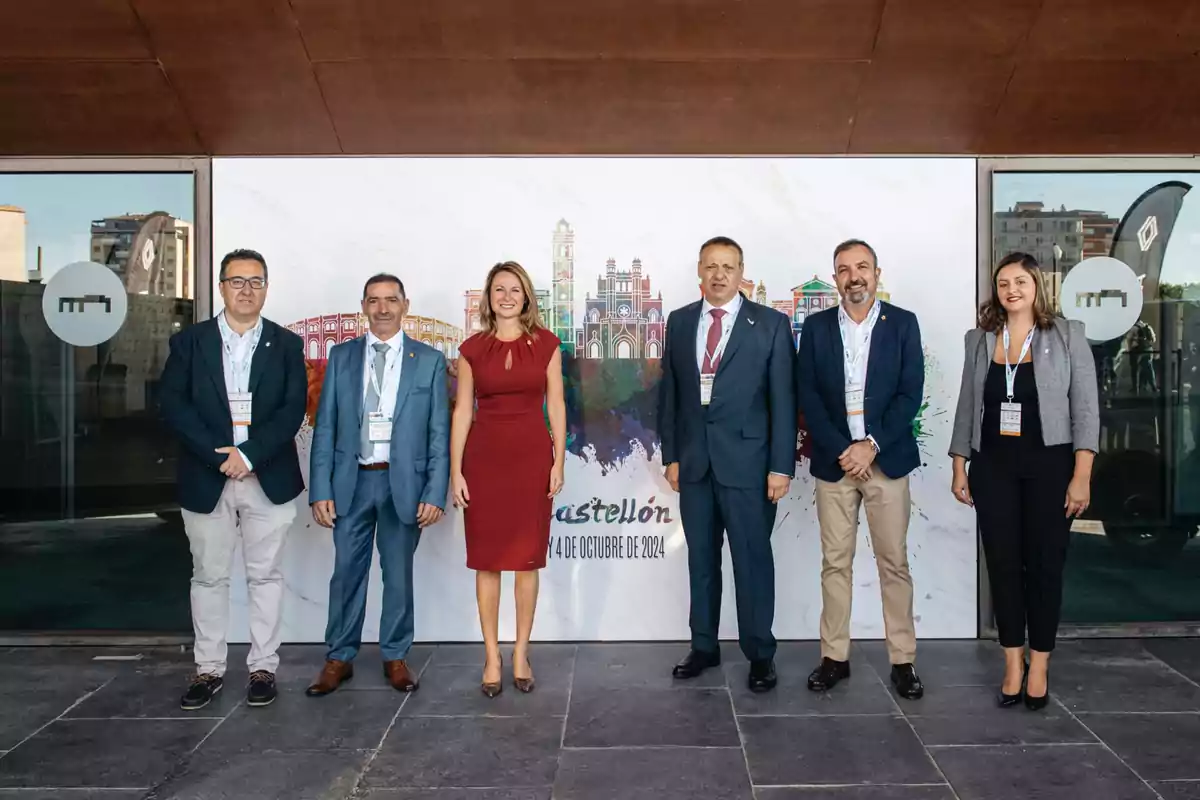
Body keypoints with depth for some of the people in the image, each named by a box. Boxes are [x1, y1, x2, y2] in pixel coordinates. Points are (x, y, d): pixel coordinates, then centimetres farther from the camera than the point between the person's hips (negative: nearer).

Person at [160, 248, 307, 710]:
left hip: (269, 479, 0)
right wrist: (219, 456, -15)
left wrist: (249, 454, -16)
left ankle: (263, 667, 17)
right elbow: (174, 406, -4)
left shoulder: (286, 345, 5)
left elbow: (293, 410, -4)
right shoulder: (189, 342, 5)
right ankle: (209, 669, 21)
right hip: (206, 480, 1)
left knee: (265, 576, 7)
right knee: (208, 577, 9)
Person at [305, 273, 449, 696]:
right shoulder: (341, 356, 6)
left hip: (404, 482, -1)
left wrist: (435, 493, -7)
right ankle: (339, 658, 23)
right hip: (351, 481, 1)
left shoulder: (429, 360, 2)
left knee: (399, 574, 9)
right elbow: (325, 427, 4)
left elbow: (439, 432, -1)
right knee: (346, 574, 8)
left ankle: (395, 657, 25)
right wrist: (320, 490, -3)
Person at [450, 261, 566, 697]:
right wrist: (455, 471, -2)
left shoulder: (546, 344, 3)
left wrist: (558, 463, -2)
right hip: (484, 458, 0)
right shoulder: (472, 349, 4)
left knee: (528, 558, 6)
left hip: (532, 457, 0)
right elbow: (462, 411, 3)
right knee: (486, 560, 5)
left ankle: (521, 654, 19)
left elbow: (556, 405, 3)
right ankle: (492, 657, 16)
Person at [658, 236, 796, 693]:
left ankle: (760, 654, 18)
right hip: (693, 462, 4)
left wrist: (782, 466, -9)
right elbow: (669, 393, 10)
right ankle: (704, 646, 26)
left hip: (747, 461, -3)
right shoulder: (679, 322, 9)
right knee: (701, 558, 12)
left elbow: (783, 399, -4)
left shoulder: (771, 324, -2)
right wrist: (670, 455, 6)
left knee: (752, 559, 3)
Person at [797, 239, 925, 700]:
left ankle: (902, 661, 14)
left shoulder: (902, 323, 3)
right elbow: (807, 396, 0)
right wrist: (841, 450, -10)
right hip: (834, 460, 1)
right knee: (835, 563, 6)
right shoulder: (816, 327, 5)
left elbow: (911, 394, -3)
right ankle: (834, 657, 16)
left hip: (886, 459, -1)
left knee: (894, 562, 4)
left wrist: (871, 446, -12)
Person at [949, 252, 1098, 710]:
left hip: (1049, 464, -2)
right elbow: (967, 407, 9)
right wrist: (959, 467, 4)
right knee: (1002, 563, 5)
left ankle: (1039, 665, 18)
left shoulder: (1068, 335, -1)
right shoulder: (979, 340, 7)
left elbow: (1086, 408, -4)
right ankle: (1013, 662, 18)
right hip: (993, 466, 2)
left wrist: (1081, 476, -11)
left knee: (1045, 564, 5)